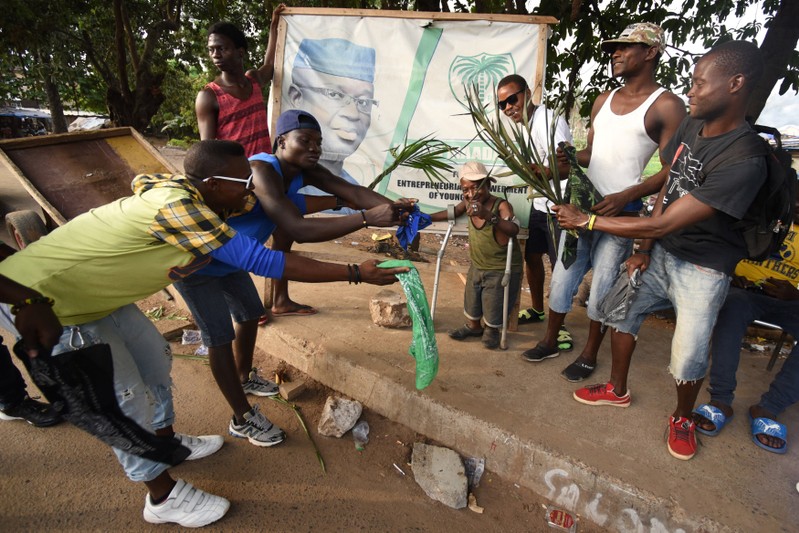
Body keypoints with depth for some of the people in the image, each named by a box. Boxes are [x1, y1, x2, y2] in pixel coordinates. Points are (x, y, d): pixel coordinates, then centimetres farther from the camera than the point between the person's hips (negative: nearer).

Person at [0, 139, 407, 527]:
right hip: (39, 300, -9)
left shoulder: (191, 194, -7)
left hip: (89, 290, 9)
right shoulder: (176, 208, -34)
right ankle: (164, 498, 16)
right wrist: (356, 273, -32)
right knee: (124, 398, -4)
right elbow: (262, 261, -36)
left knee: (154, 357, 16)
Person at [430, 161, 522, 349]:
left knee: (494, 306, 10)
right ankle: (473, 326, 49)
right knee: (471, 300, 22)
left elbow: (514, 229, -43)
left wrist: (488, 215, -56)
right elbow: (451, 213, 12)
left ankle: (492, 330, 40)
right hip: (477, 266, 6)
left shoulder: (501, 205, -27)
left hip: (502, 270, -6)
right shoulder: (468, 203, -8)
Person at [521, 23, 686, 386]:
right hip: (582, 203, 6)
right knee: (562, 277, 10)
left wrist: (626, 196, -25)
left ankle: (589, 356, 21)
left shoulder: (667, 106, -6)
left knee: (601, 288, 3)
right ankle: (550, 341, 27)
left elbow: (672, 171, -11)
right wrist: (569, 157, -3)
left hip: (622, 213, -6)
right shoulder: (604, 100, 13)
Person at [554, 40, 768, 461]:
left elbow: (664, 223, -30)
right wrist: (644, 250, -2)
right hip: (661, 253, 7)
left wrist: (586, 220, -26)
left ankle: (683, 418, 30)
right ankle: (617, 390, 35)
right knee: (621, 308, 13)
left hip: (702, 270, -7)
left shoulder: (744, 161, -30)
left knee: (687, 360, -4)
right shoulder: (692, 125, -6)